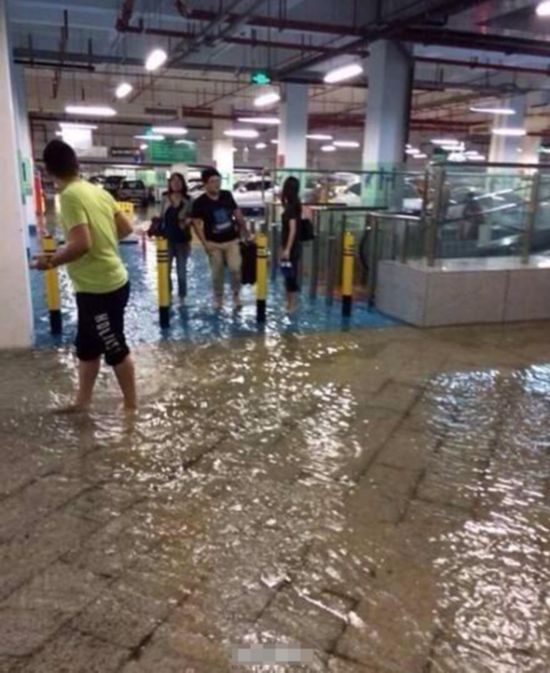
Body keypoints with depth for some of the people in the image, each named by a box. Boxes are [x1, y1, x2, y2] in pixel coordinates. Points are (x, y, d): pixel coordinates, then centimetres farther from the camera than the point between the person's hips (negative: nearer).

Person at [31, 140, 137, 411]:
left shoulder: (69, 195, -18)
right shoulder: (98, 191, 7)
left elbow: (81, 245, -26)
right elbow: (126, 228, 12)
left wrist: (51, 261, -11)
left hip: (100, 288, -9)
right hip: (108, 282, 9)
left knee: (115, 350, 6)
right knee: (87, 346, 21)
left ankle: (131, 408, 22)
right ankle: (82, 401, 35)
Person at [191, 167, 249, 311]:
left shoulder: (227, 195, -2)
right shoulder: (200, 202, -11)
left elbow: (237, 212, 9)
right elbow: (197, 223, -6)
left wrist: (244, 229, 11)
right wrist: (205, 243, -12)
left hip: (232, 240, 2)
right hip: (214, 244, -1)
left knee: (235, 269, -8)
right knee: (217, 273, 6)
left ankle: (236, 296, 11)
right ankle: (218, 299, 25)